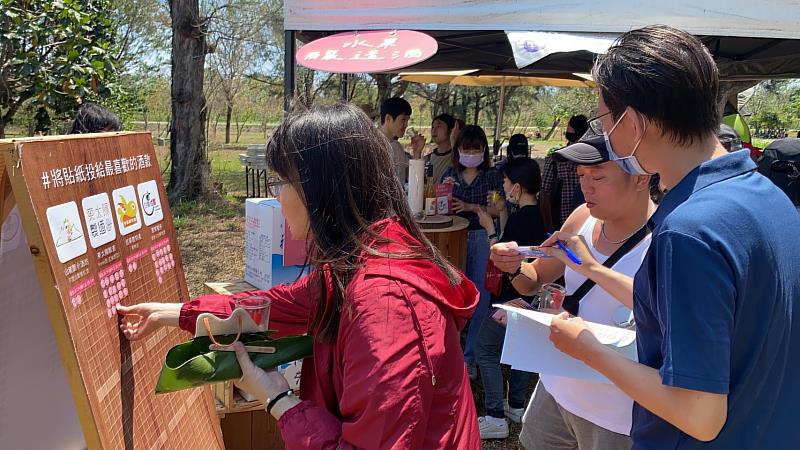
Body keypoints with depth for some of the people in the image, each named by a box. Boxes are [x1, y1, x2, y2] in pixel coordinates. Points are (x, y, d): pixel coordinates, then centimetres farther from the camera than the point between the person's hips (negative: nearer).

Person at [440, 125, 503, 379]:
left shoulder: (492, 176, 3)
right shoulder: (450, 175, 11)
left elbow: (499, 210, -3)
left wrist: (471, 207, -14)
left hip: (482, 239, -2)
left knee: (479, 295, -2)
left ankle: (471, 355, 8)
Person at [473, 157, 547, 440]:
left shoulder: (521, 217, -22)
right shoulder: (537, 214, 7)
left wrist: (490, 229, -11)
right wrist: (502, 215, 11)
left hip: (512, 297, -10)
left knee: (485, 350, -2)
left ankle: (496, 418, -1)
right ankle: (517, 407, 30)